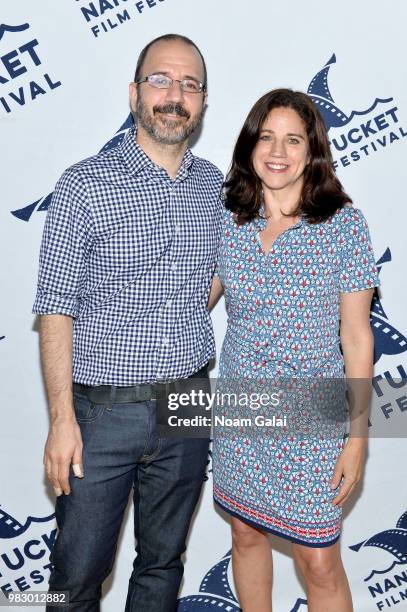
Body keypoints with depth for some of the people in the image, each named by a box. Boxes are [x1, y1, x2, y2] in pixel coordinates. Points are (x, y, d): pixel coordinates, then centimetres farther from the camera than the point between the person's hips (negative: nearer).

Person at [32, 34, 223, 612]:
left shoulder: (215, 186, 4)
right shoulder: (85, 185, -9)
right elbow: (56, 309, -9)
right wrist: (62, 419, -13)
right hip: (103, 411, -3)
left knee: (163, 562, 20)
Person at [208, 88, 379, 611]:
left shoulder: (343, 224, -11)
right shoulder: (227, 220, -4)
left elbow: (357, 337, -7)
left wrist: (357, 437, -7)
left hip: (312, 418, -3)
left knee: (319, 562, 7)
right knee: (246, 534, 20)